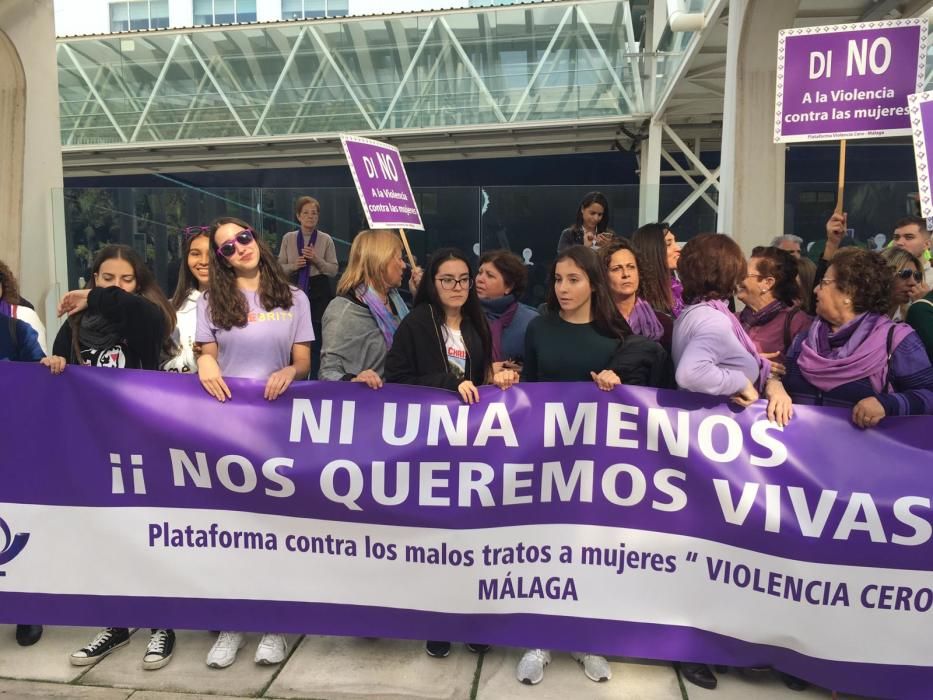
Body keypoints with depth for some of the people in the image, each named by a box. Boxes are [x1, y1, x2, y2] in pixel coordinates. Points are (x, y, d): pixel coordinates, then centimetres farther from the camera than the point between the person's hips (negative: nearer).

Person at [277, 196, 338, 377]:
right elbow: (280, 268, 7)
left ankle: (315, 378, 15)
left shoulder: (326, 239, 0)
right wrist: (294, 265, -12)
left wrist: (317, 260, -15)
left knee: (317, 337, 2)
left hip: (319, 291, -1)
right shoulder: (288, 238, 4)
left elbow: (334, 270, -1)